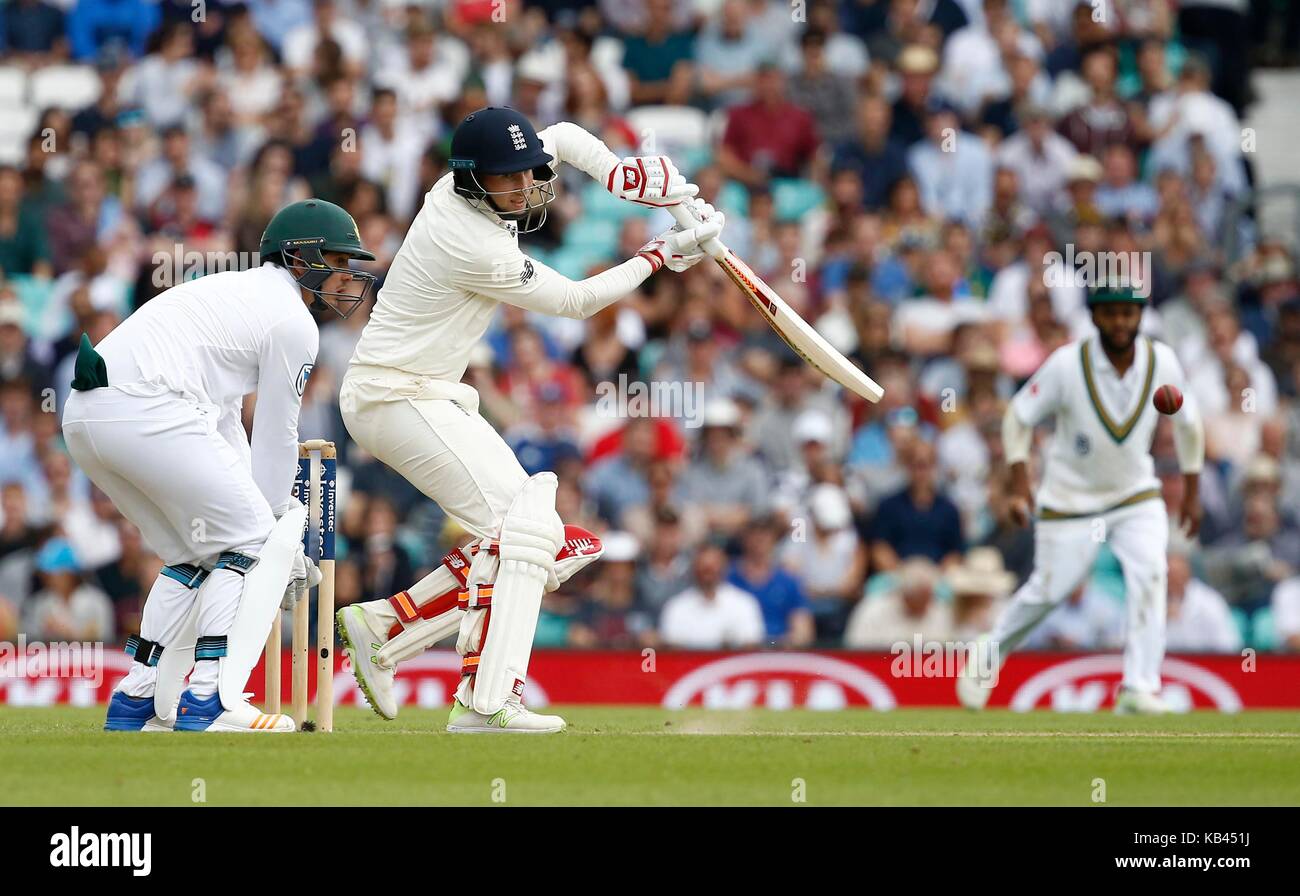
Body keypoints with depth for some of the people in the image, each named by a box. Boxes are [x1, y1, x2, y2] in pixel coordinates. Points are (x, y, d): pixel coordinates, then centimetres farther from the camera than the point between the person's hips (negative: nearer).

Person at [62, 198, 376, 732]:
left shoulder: (234, 290, 31)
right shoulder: (293, 321, 2)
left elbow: (226, 425, 30)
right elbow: (277, 437, 7)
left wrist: (259, 508, 26)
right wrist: (278, 523, 18)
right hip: (147, 410, -9)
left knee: (195, 553, 21)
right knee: (249, 540, 1)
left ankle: (137, 705, 19)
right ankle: (210, 702, -9)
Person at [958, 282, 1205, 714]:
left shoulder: (1162, 362, -10)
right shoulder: (1067, 364, -19)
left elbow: (1187, 422, 6)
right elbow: (1018, 417, -9)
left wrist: (1192, 492, 9)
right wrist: (1019, 487, -17)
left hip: (1137, 495, 2)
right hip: (1071, 498, -2)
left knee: (1149, 576, -19)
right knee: (1048, 590, 1)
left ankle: (1139, 689, -17)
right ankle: (987, 657, 27)